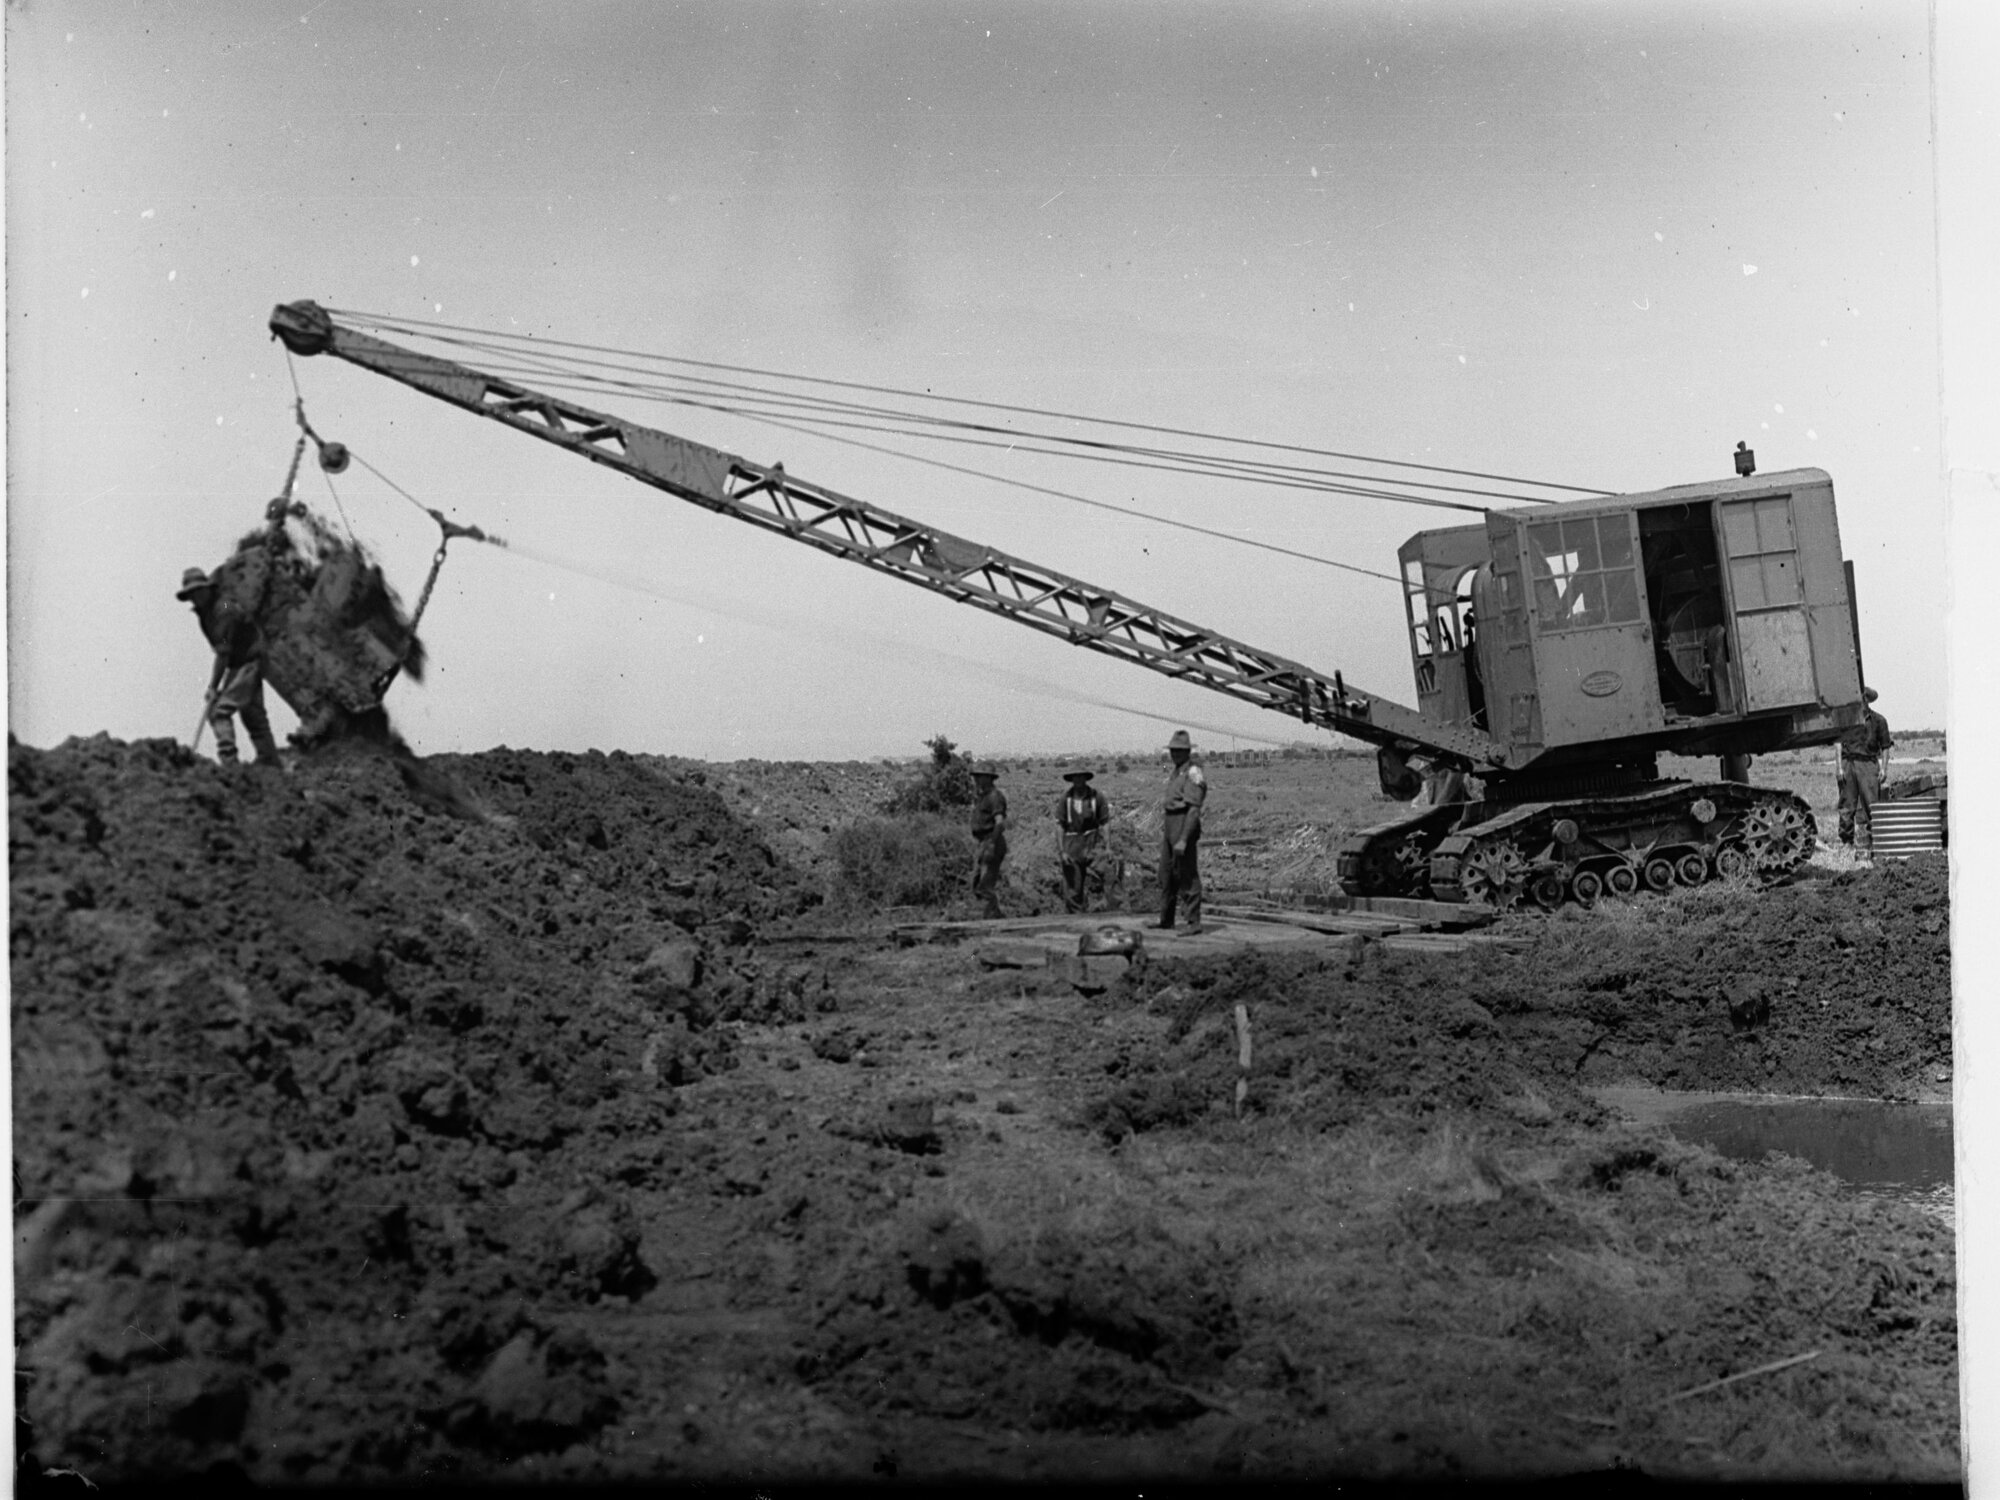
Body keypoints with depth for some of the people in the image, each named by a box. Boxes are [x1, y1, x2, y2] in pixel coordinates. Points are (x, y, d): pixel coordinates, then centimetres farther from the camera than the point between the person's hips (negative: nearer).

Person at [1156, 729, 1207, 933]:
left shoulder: (1193, 775, -16)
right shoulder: (1175, 772, 15)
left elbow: (1194, 810, -22)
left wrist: (1183, 840, -27)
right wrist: (1164, 830, 23)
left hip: (1185, 827, -10)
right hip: (1170, 825, 10)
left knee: (1187, 876, -7)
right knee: (1166, 873, 16)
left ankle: (1194, 923, -3)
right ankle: (1166, 919, 27)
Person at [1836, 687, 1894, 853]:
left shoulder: (1878, 720, 6)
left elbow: (1885, 747, 8)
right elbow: (1839, 743, 8)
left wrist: (1883, 769, 0)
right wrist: (1840, 767, 0)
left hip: (1868, 764, -1)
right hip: (1848, 763, 1)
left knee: (1869, 807, -4)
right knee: (1846, 807, 1)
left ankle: (1868, 846, -1)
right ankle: (1846, 842, 8)